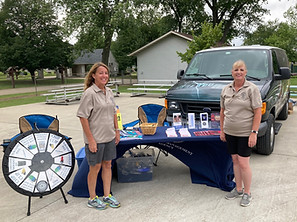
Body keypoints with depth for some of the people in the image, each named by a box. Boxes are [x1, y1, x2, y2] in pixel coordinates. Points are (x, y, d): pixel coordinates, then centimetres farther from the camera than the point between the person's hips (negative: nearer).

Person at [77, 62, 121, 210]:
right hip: (95, 138, -7)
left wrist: (117, 131, 14)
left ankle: (107, 196, 31)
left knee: (107, 165, 15)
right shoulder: (89, 93, -15)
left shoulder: (109, 92, 7)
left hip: (109, 137, 7)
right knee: (95, 167, 7)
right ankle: (92, 199, 26)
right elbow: (83, 117, -17)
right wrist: (91, 139, -19)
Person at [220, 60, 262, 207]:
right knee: (235, 161, 14)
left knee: (243, 163, -2)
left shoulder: (252, 89, -8)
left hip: (245, 133, -5)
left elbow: (258, 113, -10)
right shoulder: (226, 90, 7)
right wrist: (222, 130, 10)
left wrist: (254, 133, -16)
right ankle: (238, 189, 30)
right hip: (229, 132, 5)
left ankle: (247, 193, 17)